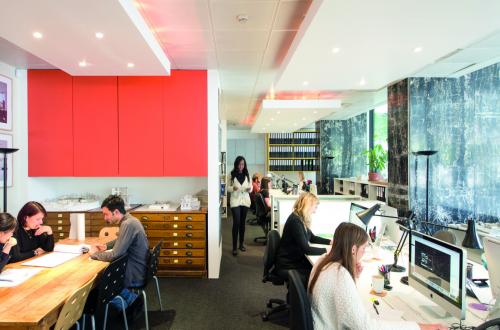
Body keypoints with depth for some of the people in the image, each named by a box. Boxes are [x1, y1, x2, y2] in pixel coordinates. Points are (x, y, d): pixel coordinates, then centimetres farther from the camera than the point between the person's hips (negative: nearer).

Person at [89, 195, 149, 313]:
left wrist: (94, 254, -9)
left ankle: (131, 299, 9)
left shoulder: (128, 224, -26)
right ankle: (132, 299, 14)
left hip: (134, 275, -9)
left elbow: (114, 255, -25)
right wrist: (106, 246, 9)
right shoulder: (129, 220, 4)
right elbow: (120, 241, 24)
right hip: (137, 270, 9)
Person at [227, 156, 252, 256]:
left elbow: (251, 187, 9)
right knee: (236, 223, -9)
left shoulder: (247, 175, 3)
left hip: (245, 201, 3)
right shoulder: (232, 175, -4)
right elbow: (228, 188, -1)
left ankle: (242, 244, 25)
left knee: (242, 223, 12)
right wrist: (233, 188, -21)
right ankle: (234, 247, -3)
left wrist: (249, 189, -14)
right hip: (235, 201, -3)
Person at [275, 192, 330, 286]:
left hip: (296, 259, 9)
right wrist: (326, 250, -21)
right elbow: (306, 249, -25)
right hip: (287, 266, -9)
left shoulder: (301, 219, 5)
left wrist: (330, 242, 6)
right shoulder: (295, 221, -24)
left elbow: (312, 238, 17)